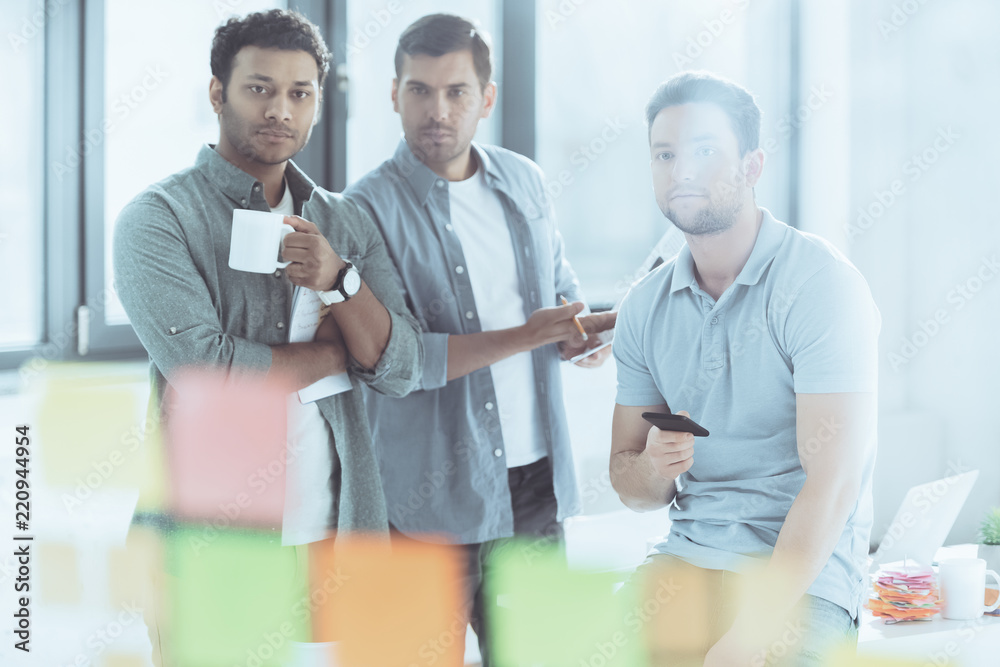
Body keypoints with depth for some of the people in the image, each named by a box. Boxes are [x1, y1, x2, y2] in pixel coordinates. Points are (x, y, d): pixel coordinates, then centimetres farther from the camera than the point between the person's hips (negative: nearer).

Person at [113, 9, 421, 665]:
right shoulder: (159, 217, -6)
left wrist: (338, 280, -15)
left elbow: (402, 372, 2)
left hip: (337, 532, 4)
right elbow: (205, 374, -19)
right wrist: (338, 351, -5)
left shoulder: (348, 222, 10)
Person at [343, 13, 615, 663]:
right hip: (432, 494, -5)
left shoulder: (524, 180, 8)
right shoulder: (370, 208, -10)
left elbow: (562, 284, 21)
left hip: (538, 476, 5)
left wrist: (579, 330, -3)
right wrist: (526, 336, -20)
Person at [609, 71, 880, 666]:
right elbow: (629, 484, 16)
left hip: (804, 577, -5)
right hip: (685, 560, 5)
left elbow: (832, 482, -18)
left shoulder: (821, 283, -10)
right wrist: (653, 469, -10)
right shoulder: (646, 307, 9)